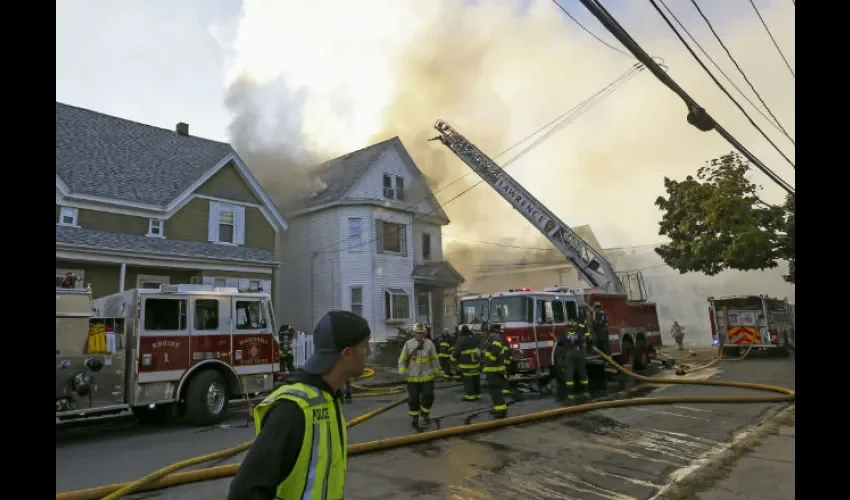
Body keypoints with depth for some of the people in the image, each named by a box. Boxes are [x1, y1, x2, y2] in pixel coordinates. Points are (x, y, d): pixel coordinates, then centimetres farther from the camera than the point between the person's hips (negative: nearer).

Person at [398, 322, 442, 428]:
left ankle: (425, 414, 23)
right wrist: (402, 372, -7)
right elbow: (402, 359, 1)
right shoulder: (408, 344, -3)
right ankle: (415, 418, 25)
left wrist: (436, 372, 10)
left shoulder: (429, 343, -1)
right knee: (413, 398, 6)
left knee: (428, 396, -3)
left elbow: (434, 359, 6)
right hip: (412, 377, 0)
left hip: (427, 376, 0)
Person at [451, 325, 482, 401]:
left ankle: (470, 396, -1)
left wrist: (453, 359, -2)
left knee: (468, 381, -2)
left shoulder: (461, 340, -14)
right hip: (476, 362, 7)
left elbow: (456, 351, -14)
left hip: (466, 364, -7)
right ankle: (477, 394, 19)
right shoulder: (473, 338, 9)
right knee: (476, 380, 12)